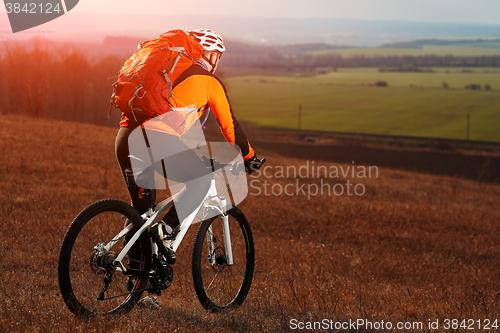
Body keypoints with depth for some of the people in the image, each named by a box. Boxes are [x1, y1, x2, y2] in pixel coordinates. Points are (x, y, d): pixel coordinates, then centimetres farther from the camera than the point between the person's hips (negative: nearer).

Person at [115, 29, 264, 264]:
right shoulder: (209, 81, 12)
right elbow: (229, 125, 16)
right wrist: (249, 156, 31)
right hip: (157, 141, -7)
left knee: (142, 205, 24)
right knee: (202, 181, 15)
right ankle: (166, 230, -3)